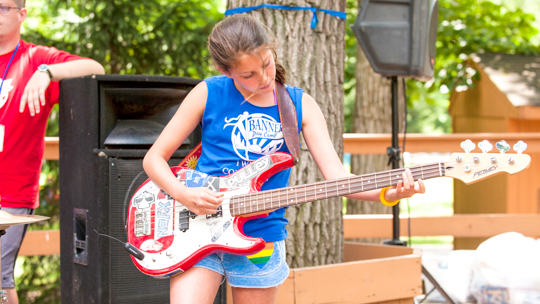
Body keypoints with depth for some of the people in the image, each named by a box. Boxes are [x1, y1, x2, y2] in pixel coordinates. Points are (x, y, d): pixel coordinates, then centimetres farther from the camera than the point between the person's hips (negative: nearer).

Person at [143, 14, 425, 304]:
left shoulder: (300, 105, 3)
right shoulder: (208, 94, -2)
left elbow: (337, 176, -6)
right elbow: (154, 158, 3)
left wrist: (387, 193, -24)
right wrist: (183, 195, -17)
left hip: (261, 236, 2)